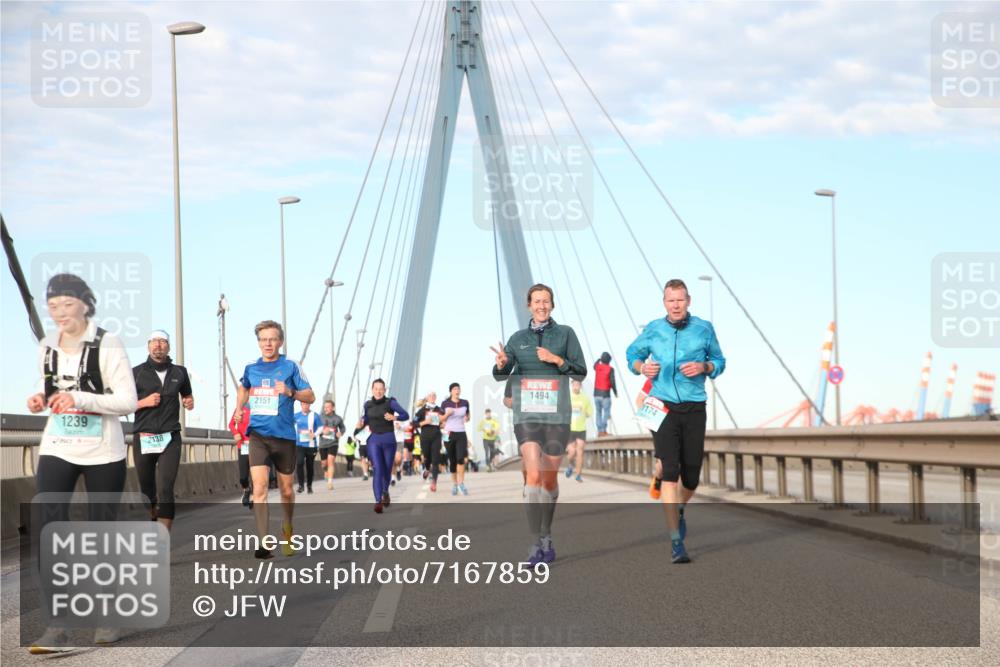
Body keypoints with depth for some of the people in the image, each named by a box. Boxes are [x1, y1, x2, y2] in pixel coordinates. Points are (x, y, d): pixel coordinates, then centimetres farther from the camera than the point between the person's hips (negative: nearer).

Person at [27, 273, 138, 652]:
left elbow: (128, 401, -14)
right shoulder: (47, 347, 5)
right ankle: (57, 627, -13)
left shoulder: (107, 345, -11)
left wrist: (80, 399, -26)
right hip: (56, 450, 3)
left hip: (102, 453, -3)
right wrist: (40, 399, -2)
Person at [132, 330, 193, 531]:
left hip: (170, 439, 0)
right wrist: (145, 402, -12)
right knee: (147, 490, 9)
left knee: (165, 490, -14)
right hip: (143, 439, 0)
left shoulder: (179, 372, 11)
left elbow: (187, 396, 28)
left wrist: (189, 402, 4)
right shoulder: (137, 373, 4)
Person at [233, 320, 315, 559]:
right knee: (259, 488, -16)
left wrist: (290, 392, -21)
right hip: (258, 434, 1)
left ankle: (287, 530, 40)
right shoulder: (251, 369, 7)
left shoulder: (290, 367, -2)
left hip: (284, 436, -1)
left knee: (286, 490, 12)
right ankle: (263, 544, -19)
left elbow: (310, 396, -4)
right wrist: (239, 410, 14)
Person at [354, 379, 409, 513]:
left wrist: (394, 417, -24)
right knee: (377, 470, -14)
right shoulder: (368, 405, 4)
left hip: (389, 440, -1)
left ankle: (385, 492, 43)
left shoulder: (390, 402, -6)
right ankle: (378, 501, -19)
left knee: (387, 469, 13)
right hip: (374, 440, 1)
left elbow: (406, 415, -7)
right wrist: (359, 426, -2)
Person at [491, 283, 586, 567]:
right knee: (533, 475, -15)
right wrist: (501, 363, -23)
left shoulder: (565, 334, 4)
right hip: (526, 415, 0)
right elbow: (502, 374, 0)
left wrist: (556, 359, -14)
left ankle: (547, 537, 26)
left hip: (556, 416, 0)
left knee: (550, 479, 9)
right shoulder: (518, 338, 8)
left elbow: (581, 372, 1)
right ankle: (536, 543, -17)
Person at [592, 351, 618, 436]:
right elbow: (612, 382, -13)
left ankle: (600, 431, 7)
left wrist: (600, 359, 47)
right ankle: (604, 429, -17)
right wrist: (615, 392, -1)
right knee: (606, 412, -1)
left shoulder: (597, 366, 5)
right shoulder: (610, 369, -9)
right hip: (605, 394, -4)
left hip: (596, 393, 4)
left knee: (599, 412, 11)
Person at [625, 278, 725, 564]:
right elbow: (632, 353, 19)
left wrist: (704, 366, -9)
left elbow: (719, 362, 13)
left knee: (691, 476, 5)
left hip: (694, 409, 1)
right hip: (663, 408, -1)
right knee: (670, 471, -11)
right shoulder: (653, 330, 4)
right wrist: (641, 366, -3)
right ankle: (676, 542, -11)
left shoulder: (704, 329, 4)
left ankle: (679, 509, 40)